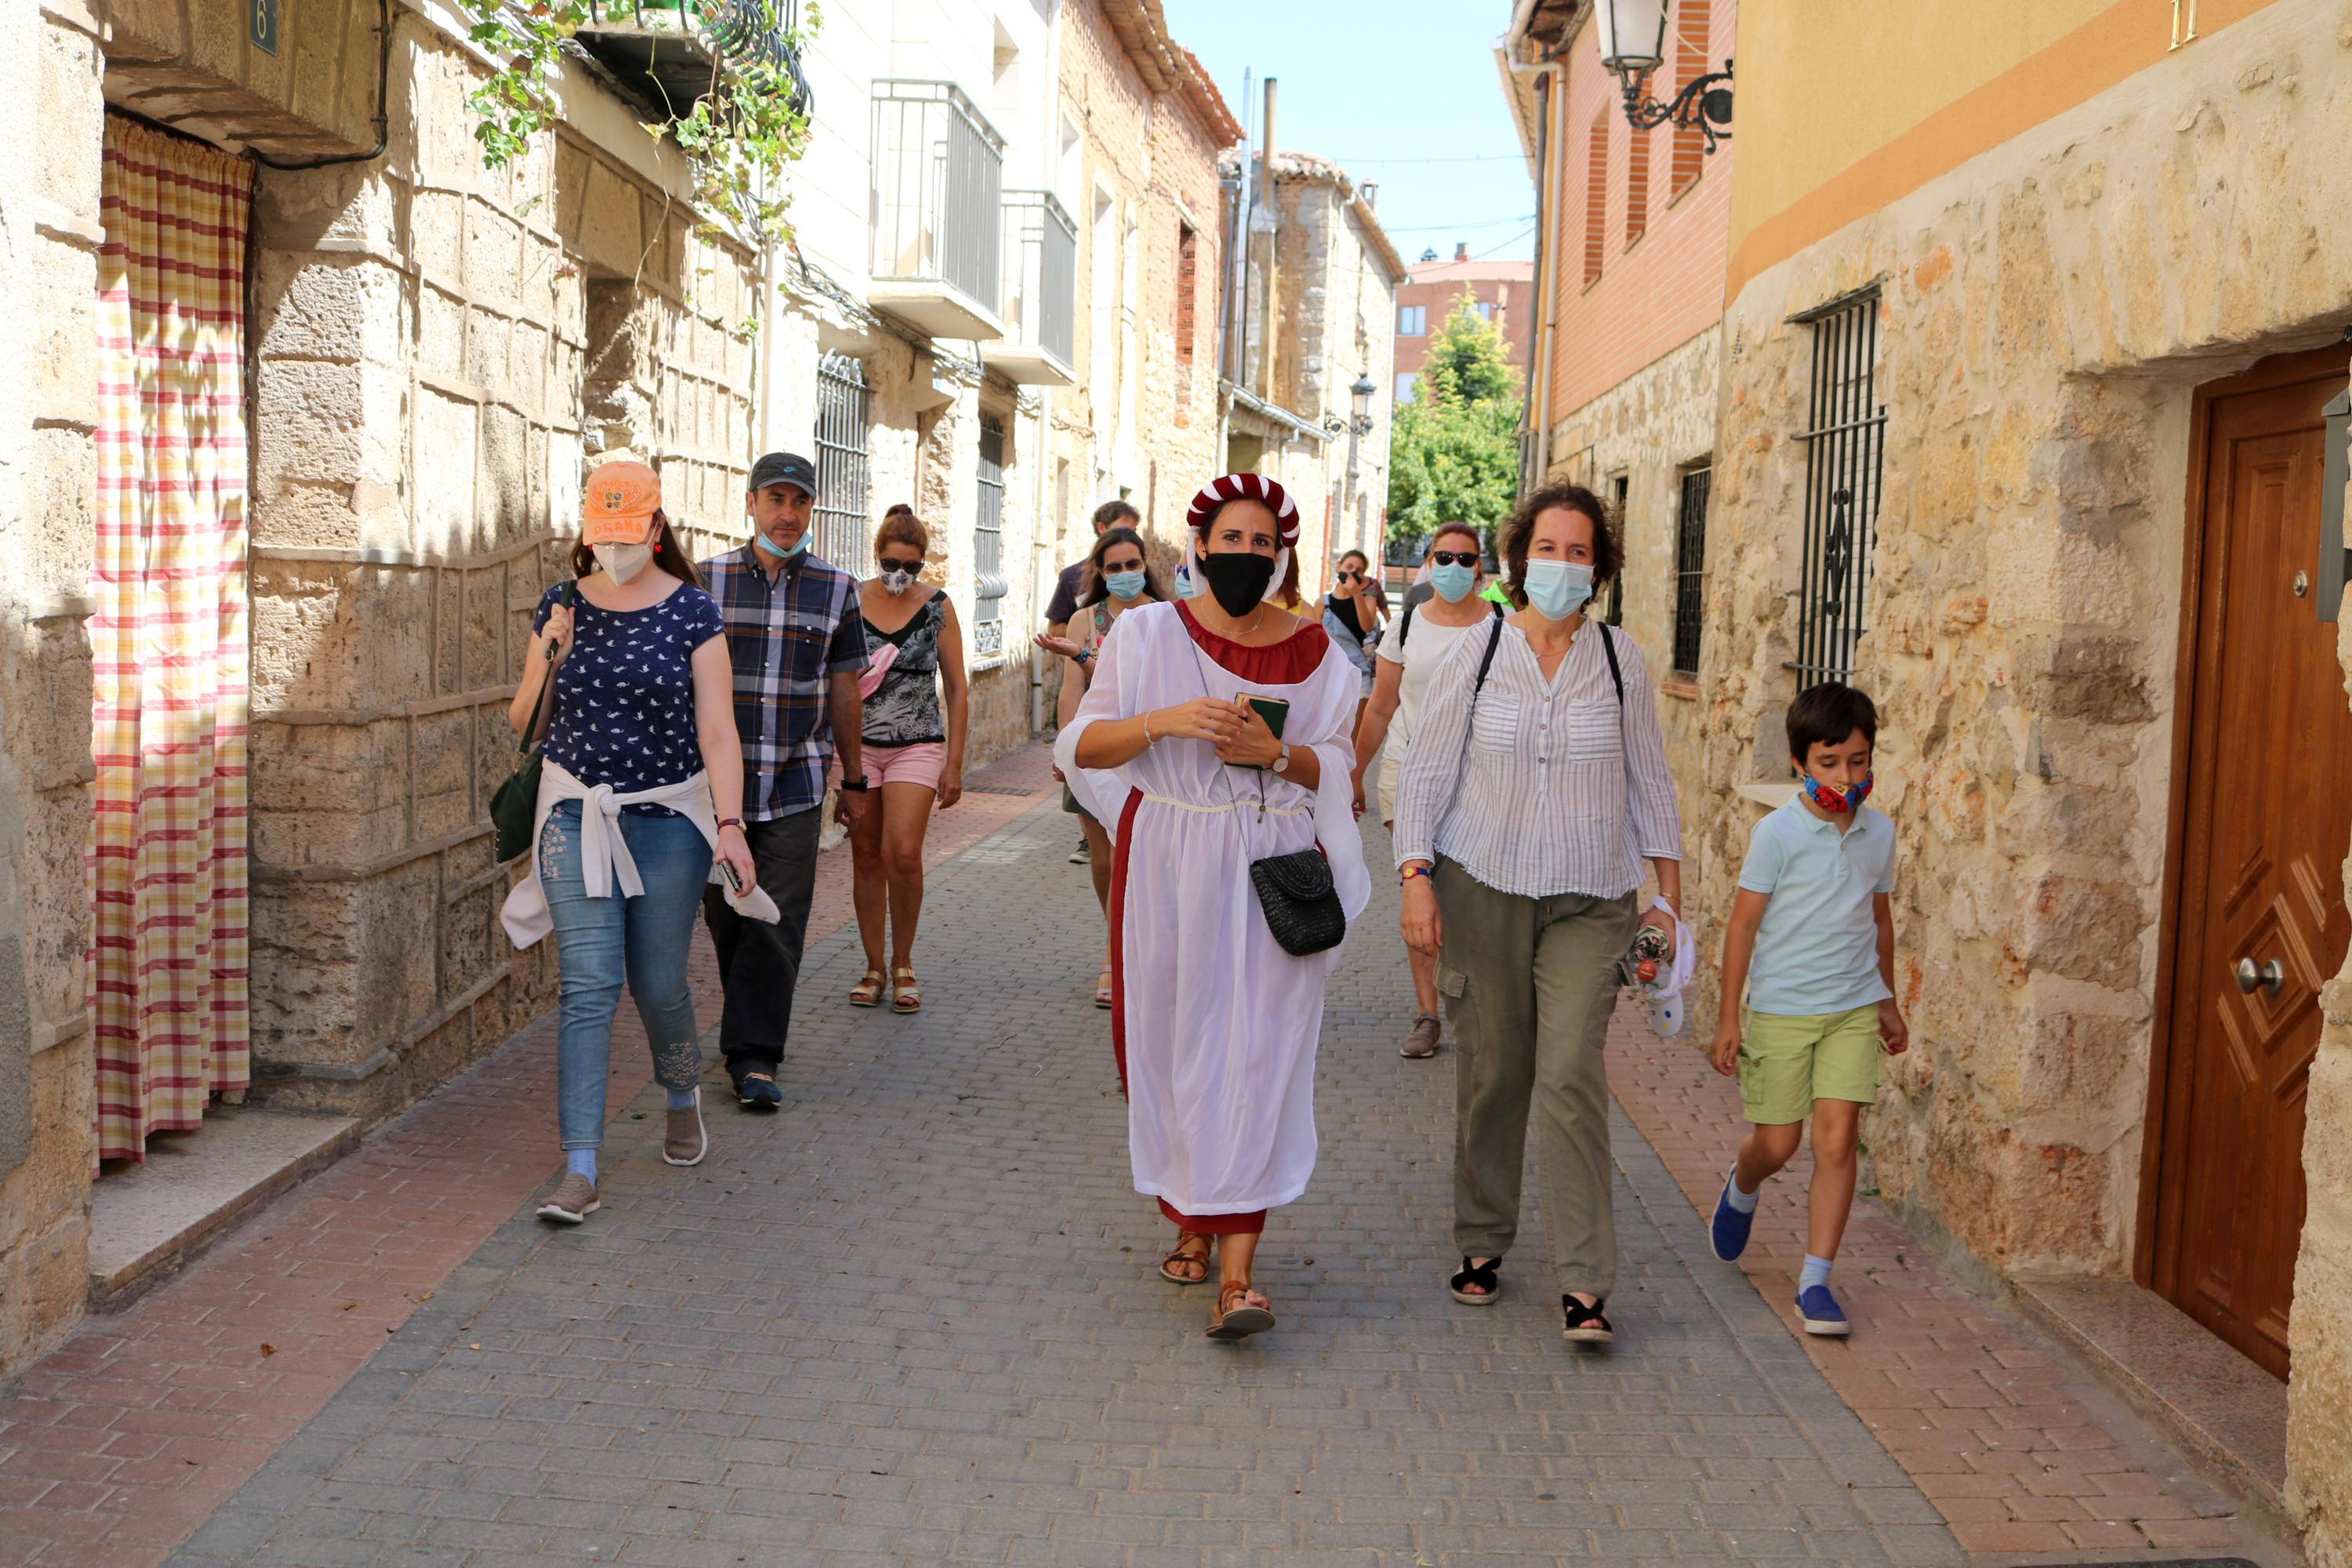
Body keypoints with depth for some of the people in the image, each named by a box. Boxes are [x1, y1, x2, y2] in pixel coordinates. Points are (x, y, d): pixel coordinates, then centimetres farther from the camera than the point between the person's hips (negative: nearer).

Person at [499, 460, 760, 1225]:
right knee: (586, 985, -7)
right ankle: (580, 1168, -6)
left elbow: (716, 729, -6)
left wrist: (730, 825, -15)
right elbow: (523, 721, 10)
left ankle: (683, 1094, 39)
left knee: (658, 983, 7)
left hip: (668, 817, -1)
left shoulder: (691, 611, -3)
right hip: (576, 812, 1)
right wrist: (549, 658, -9)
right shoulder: (561, 606, 4)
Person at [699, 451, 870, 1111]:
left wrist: (855, 781, 12)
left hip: (795, 784, -1)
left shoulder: (836, 589, 4)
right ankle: (753, 1039, 27)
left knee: (777, 925, -6)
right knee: (726, 919, 8)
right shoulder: (708, 580, 2)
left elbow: (843, 690, 10)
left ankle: (754, 1058, -1)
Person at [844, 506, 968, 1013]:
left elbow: (956, 690, 5)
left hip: (917, 745, -1)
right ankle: (874, 967, 16)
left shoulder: (937, 606, 2)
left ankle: (903, 963, 5)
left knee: (903, 854, -14)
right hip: (857, 744, 1)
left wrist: (954, 764, 2)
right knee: (867, 857, 4)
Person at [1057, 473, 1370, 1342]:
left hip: (1275, 873, -1)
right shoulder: (1146, 634, 2)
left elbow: (1336, 766, 9)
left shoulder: (1312, 650, 4)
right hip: (1168, 869, 1)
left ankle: (1235, 1274, -8)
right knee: (1175, 1047, 7)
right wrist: (1163, 722, -18)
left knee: (1256, 1056, -7)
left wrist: (1276, 753, -12)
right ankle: (1190, 1220, 30)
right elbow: (1082, 745, 0)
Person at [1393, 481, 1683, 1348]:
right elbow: (1425, 771, 2)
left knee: (1571, 1073, -10)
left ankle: (1583, 1285, -7)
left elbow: (1649, 779, 12)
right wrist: (1416, 877, -8)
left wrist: (1668, 895, 10)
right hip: (1483, 887, 0)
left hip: (1590, 901, 0)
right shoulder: (1476, 654, 1)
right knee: (1489, 1071, 5)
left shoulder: (1620, 660, 5)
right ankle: (1482, 1244, 24)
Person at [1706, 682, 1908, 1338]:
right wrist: (1730, 1018, -7)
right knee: (1778, 1143, 6)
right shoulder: (1777, 833, -10)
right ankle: (1741, 1189, 42)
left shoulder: (1879, 833, 4)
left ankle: (1815, 1280, 2)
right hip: (1781, 1010, -3)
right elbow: (1743, 924, -6)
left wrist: (1889, 1002, 24)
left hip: (1854, 1010, 3)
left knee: (1836, 1139, -6)